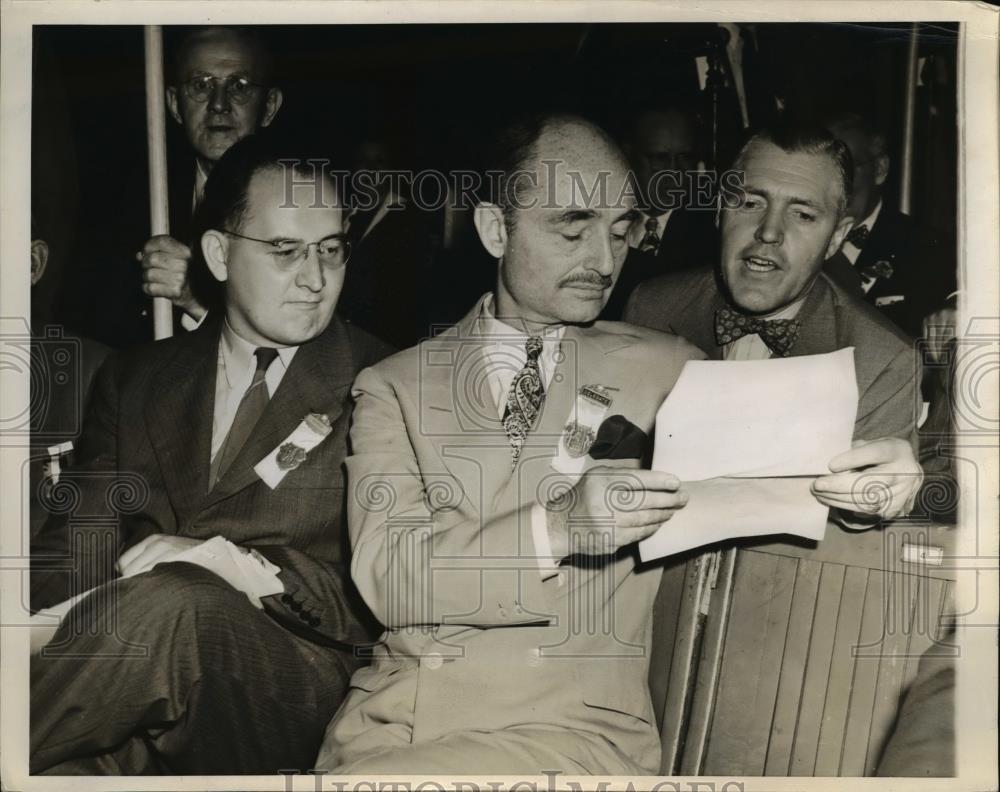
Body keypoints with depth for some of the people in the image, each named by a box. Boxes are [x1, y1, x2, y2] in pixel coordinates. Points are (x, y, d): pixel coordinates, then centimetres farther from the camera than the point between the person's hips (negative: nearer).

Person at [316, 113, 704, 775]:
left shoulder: (667, 370, 10)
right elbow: (387, 573, -5)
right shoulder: (393, 388, 9)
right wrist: (557, 528, -19)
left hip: (575, 727, -2)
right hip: (395, 721, 2)